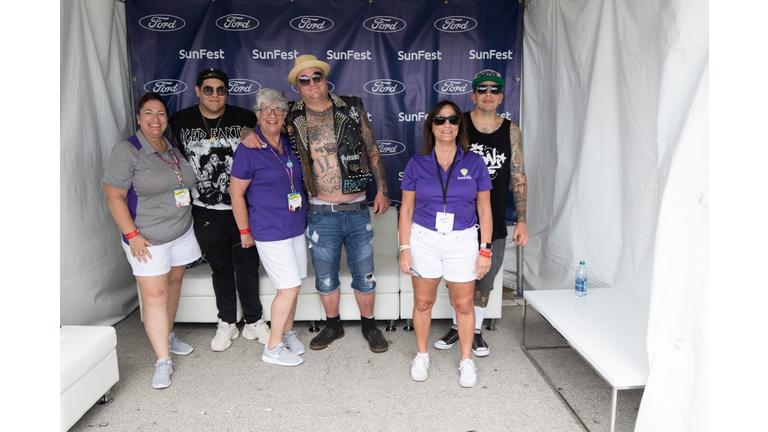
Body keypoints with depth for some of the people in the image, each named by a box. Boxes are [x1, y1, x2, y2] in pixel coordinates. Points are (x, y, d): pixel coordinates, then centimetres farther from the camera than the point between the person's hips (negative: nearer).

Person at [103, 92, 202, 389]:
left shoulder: (174, 149, 8)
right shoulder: (127, 151, -11)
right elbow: (114, 196, -12)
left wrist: (188, 219, 14)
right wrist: (132, 234, -16)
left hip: (181, 231, 6)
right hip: (147, 239, -6)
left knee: (174, 282, 15)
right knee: (154, 295, -5)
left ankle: (167, 336, 34)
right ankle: (163, 361, 1)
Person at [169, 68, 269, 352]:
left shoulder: (245, 118, -3)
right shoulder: (180, 121, 1)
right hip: (206, 212, 1)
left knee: (248, 266, 8)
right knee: (221, 267, 14)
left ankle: (253, 322, 25)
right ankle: (226, 324, 29)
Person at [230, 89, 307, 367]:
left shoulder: (289, 144, 7)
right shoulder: (249, 149, -12)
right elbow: (236, 193, -8)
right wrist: (245, 231, -5)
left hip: (296, 227, 7)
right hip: (270, 231, -6)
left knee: (292, 286, 13)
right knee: (289, 288, -6)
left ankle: (287, 333, 33)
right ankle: (273, 349, 10)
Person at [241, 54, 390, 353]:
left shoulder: (351, 109, 0)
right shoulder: (292, 117, 0)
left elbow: (372, 150, 6)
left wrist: (382, 189, 3)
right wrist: (247, 132, -10)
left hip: (357, 210, 0)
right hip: (320, 214, 1)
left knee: (363, 272, 10)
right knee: (325, 275, 14)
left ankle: (369, 325, 31)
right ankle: (333, 325, 36)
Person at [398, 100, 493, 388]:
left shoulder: (474, 163, -1)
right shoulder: (417, 163, 0)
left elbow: (484, 209, 2)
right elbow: (406, 208, 3)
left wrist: (485, 250, -2)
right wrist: (404, 249, -3)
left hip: (462, 240, 0)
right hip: (423, 239, 1)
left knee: (463, 304, 7)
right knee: (423, 302, 11)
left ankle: (467, 360, 28)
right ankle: (422, 355, 33)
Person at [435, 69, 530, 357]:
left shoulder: (511, 131, 1)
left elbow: (519, 177, 3)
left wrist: (522, 220, 0)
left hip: (494, 222, 1)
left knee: (485, 280, 13)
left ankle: (476, 331, 32)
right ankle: (457, 327, 32)